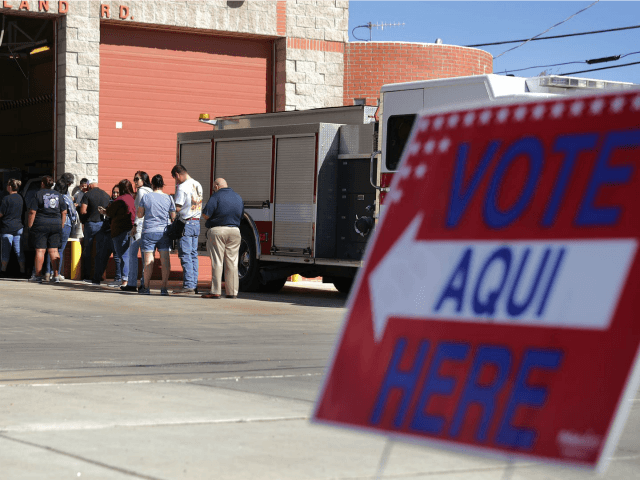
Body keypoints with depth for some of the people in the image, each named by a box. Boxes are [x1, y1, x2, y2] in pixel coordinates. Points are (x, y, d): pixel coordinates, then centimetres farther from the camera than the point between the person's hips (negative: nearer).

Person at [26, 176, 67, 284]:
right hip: (56, 225, 4)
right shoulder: (58, 195, 10)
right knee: (54, 250, 5)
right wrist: (61, 226, 16)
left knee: (40, 250, -2)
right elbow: (64, 213, 10)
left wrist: (29, 226, -2)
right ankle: (56, 275, 1)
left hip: (40, 225, -4)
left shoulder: (38, 194, -3)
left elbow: (32, 212, -7)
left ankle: (38, 276, -3)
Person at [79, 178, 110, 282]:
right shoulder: (106, 195, 7)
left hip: (91, 224, -4)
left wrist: (90, 213, 7)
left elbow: (83, 211, -12)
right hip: (103, 223, 4)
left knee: (87, 251, 3)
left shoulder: (87, 195, -6)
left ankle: (87, 276, 2)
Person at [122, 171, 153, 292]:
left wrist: (135, 225, -15)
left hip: (140, 225, -8)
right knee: (145, 255, 7)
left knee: (132, 254, -5)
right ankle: (144, 283, 5)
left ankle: (132, 284, -9)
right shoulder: (150, 192, 16)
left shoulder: (141, 191, -7)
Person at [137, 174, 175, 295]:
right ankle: (164, 288, 0)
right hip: (164, 232, 1)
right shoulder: (168, 198, 2)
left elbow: (139, 214, 4)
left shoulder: (146, 197, -2)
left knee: (148, 260, 1)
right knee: (165, 260, 1)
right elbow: (173, 217, 5)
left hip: (149, 231, -1)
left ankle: (146, 287, 5)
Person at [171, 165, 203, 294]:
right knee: (193, 255, 11)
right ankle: (194, 285, 11)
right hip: (197, 222, 8)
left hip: (186, 223, -8)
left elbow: (177, 208, -15)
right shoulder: (198, 185, 11)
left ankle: (188, 285, -8)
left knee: (185, 255, -5)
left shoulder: (182, 187, -14)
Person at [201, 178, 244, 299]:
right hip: (234, 231, 5)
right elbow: (240, 216, 18)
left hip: (217, 231, -5)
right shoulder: (238, 197, 12)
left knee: (216, 262, -3)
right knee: (232, 262, 7)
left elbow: (206, 215, -14)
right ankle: (232, 292, 8)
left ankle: (215, 291, -5)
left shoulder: (216, 197, -8)